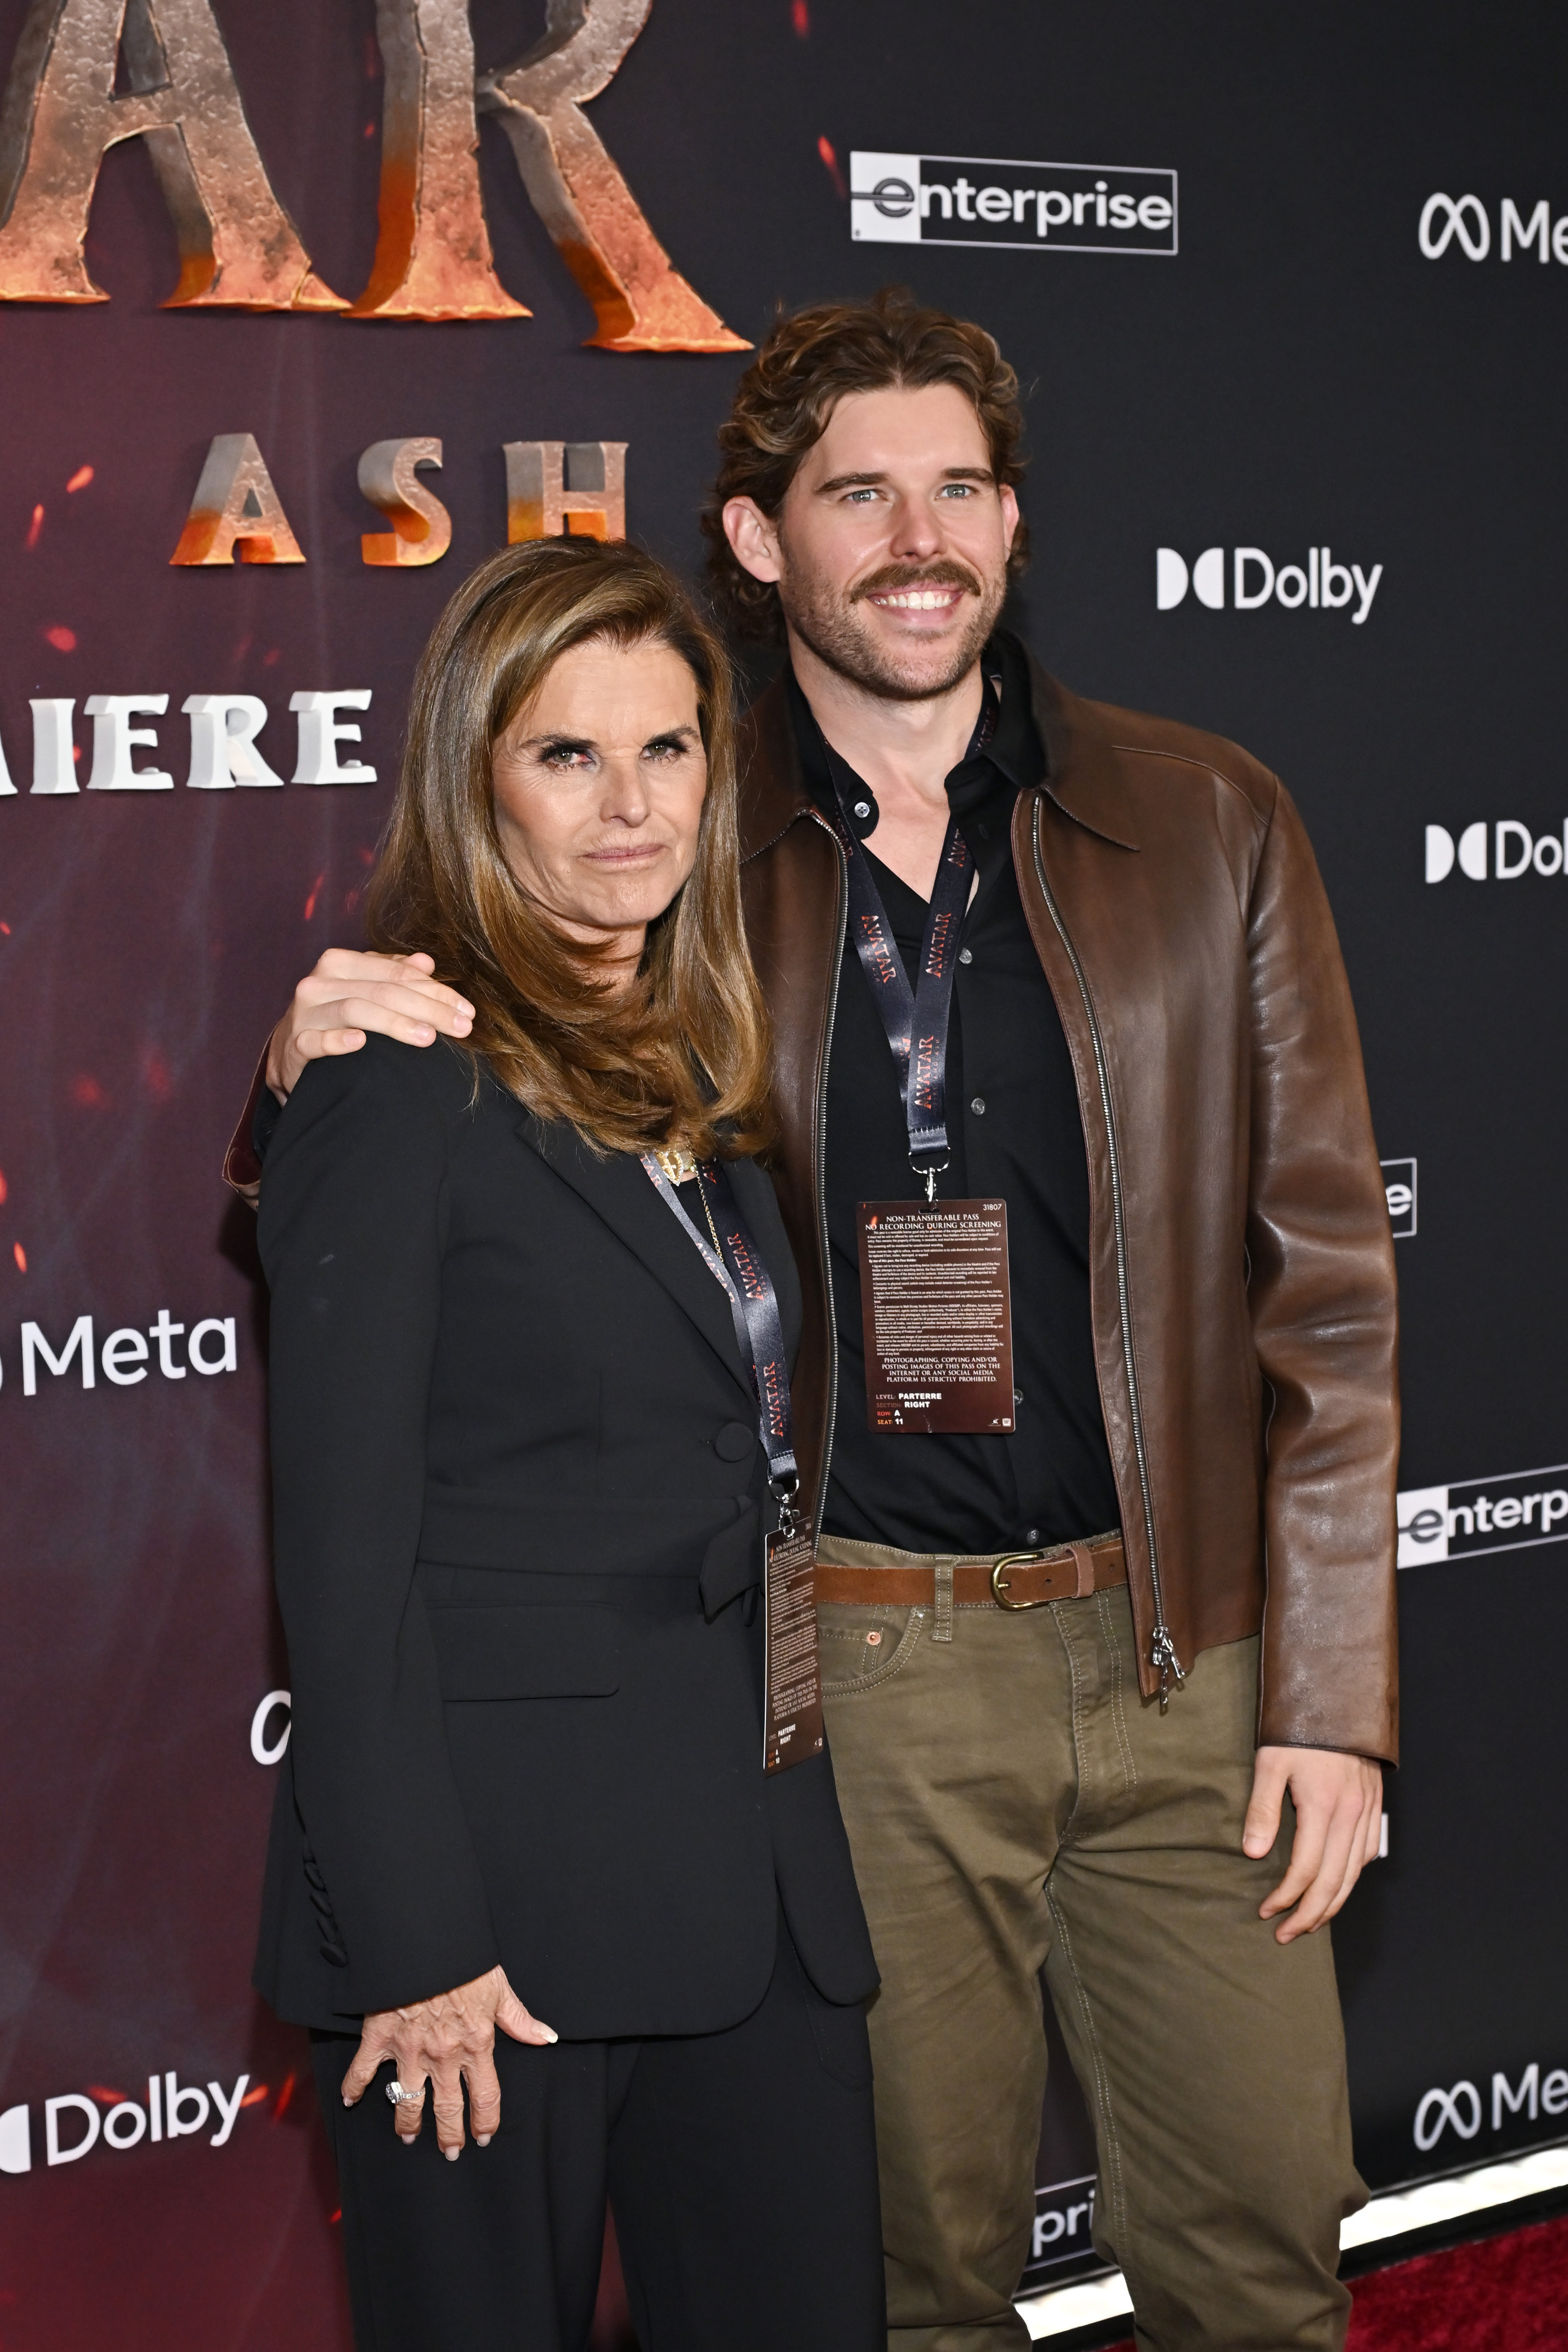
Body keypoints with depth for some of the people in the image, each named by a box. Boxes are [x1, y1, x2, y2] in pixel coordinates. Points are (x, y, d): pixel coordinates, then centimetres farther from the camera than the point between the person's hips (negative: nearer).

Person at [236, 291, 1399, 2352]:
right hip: (849, 1667, -1)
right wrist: (329, 1074, -15)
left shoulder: (1207, 827, 3)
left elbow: (1324, 1274, 4)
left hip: (1183, 1651, 1)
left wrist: (1330, 1692, -1)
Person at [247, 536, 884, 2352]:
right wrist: (414, 1941, -16)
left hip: (754, 1865, 7)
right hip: (504, 1878, -7)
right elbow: (343, 1542, -13)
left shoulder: (704, 1072, 13)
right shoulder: (405, 1078, -9)